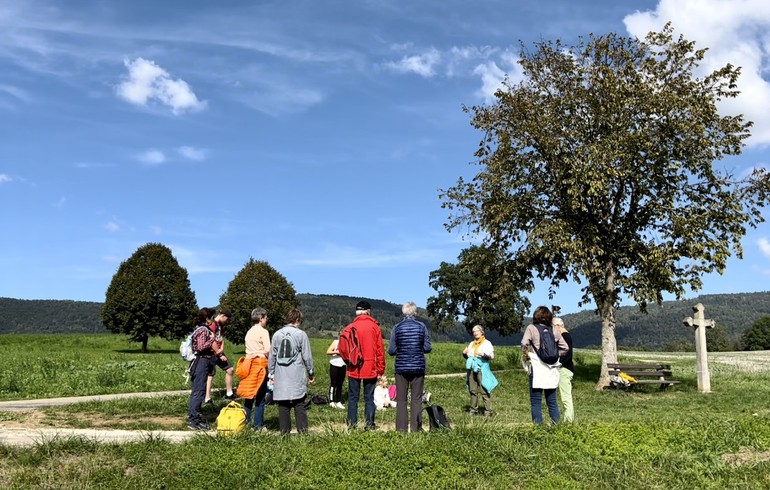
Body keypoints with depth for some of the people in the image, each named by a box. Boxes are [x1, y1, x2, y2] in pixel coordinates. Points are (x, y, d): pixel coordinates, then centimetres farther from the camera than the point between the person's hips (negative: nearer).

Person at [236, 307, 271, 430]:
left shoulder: (249, 332, 15)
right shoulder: (263, 331, -7)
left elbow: (248, 348, 11)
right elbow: (268, 350, -13)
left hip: (248, 362, 7)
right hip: (260, 363, -7)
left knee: (249, 394, 12)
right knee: (260, 396, -1)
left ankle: (245, 421, 15)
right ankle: (258, 424, 2)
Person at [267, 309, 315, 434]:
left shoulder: (277, 334, 6)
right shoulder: (301, 334, -4)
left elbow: (271, 357, 9)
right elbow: (307, 357, -2)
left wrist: (271, 373, 17)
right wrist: (311, 373, 8)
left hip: (280, 377, 3)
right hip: (297, 376, -3)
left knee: (283, 406, 6)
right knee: (299, 405, 2)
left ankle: (284, 431, 8)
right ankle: (302, 430, 0)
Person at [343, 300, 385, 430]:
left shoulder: (350, 327, -1)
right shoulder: (374, 327, -1)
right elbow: (380, 350, -1)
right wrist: (381, 369, 5)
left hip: (353, 369, 1)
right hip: (370, 369, -1)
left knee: (353, 397, 8)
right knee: (369, 397, 6)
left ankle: (352, 423, 8)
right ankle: (369, 424, 5)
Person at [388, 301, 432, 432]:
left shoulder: (397, 328, -3)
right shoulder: (422, 326, -2)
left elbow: (391, 350, -4)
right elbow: (427, 348, -3)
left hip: (401, 367, 0)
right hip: (418, 367, 0)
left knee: (401, 399, 6)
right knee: (416, 399, 6)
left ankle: (401, 428, 6)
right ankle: (415, 428, 6)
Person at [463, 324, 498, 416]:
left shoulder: (487, 343, 5)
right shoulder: (471, 343, 23)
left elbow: (492, 356, -3)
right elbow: (467, 357, 27)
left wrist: (484, 354, -21)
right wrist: (464, 353, 6)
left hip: (482, 368, -5)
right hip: (471, 368, 6)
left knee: (484, 390, -10)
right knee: (472, 390, 4)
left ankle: (488, 411, -8)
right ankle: (473, 409, 11)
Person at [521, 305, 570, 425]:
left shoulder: (531, 328, -5)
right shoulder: (554, 330, 7)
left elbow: (524, 344, -17)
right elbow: (565, 347, 10)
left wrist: (525, 356, 0)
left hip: (537, 369, -4)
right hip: (551, 370, 4)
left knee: (536, 401, 2)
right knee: (552, 401, 13)